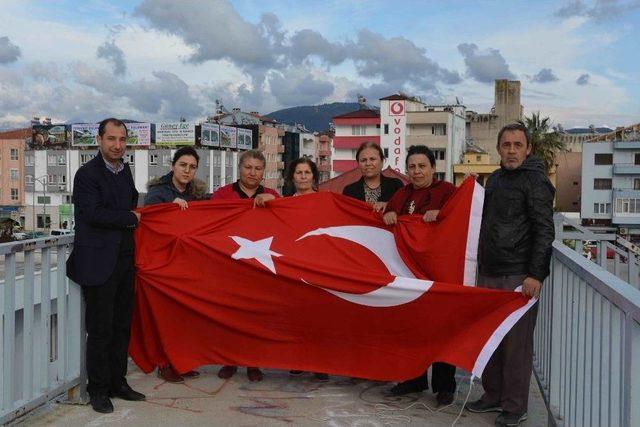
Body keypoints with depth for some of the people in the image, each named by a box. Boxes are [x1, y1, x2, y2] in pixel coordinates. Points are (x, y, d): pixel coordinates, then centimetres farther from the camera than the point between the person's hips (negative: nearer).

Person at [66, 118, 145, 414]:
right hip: (99, 263, -7)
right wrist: (130, 218, -9)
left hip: (124, 260, 8)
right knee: (100, 329, 0)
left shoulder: (124, 170, 14)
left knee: (122, 325, 13)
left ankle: (117, 383, 25)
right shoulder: (87, 174, -9)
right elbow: (93, 213, -19)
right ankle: (98, 390, 12)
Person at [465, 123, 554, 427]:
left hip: (518, 277, -7)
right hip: (488, 274, 7)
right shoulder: (494, 179, 16)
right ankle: (493, 396, 27)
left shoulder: (535, 181, -6)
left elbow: (544, 231, -12)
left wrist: (536, 274, -18)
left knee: (516, 342, -1)